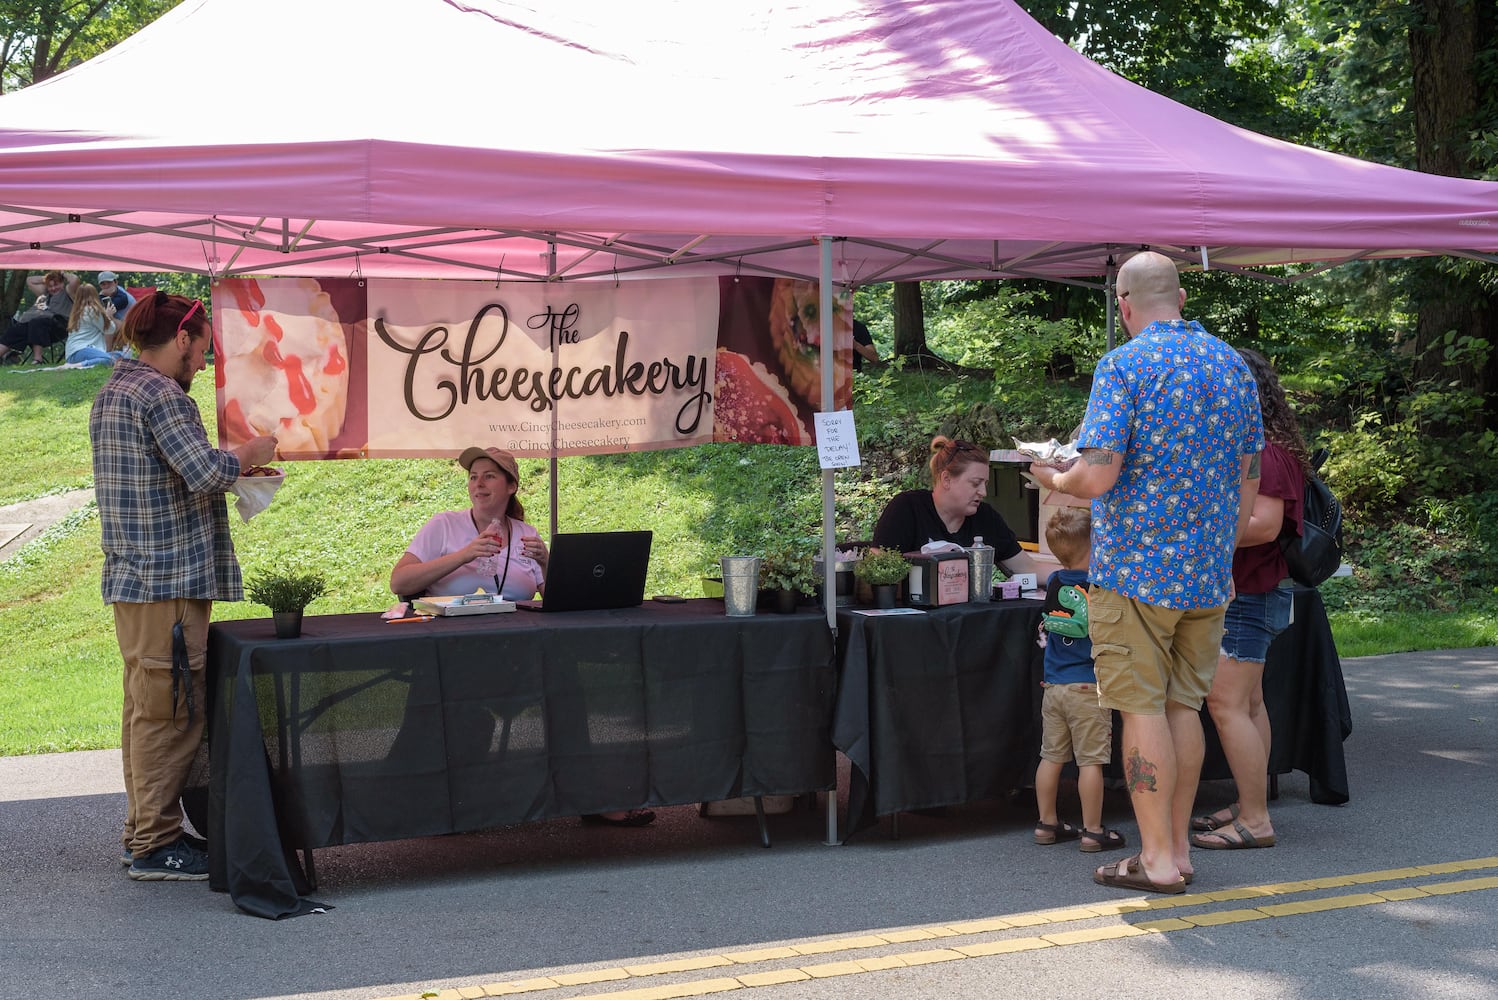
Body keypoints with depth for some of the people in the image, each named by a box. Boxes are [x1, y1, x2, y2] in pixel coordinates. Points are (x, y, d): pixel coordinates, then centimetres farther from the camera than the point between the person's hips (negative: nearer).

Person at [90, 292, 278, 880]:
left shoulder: (110, 393, 16)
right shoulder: (160, 393, -15)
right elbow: (205, 474, -23)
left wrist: (226, 467, 18)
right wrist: (249, 454, -5)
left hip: (129, 577, 10)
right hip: (170, 579, -10)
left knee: (147, 707, 16)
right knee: (171, 710, -5)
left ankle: (144, 829, 24)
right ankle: (156, 845, -1)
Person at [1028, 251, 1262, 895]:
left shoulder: (1124, 365, -12)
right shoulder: (1234, 366, 9)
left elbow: (1096, 477, -20)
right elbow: (1248, 482, 13)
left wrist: (1053, 479, 1)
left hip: (1135, 567, -6)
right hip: (1209, 573, 6)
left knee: (1142, 708, 0)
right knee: (1183, 705, 13)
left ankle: (1156, 860, 4)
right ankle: (1178, 848, 18)